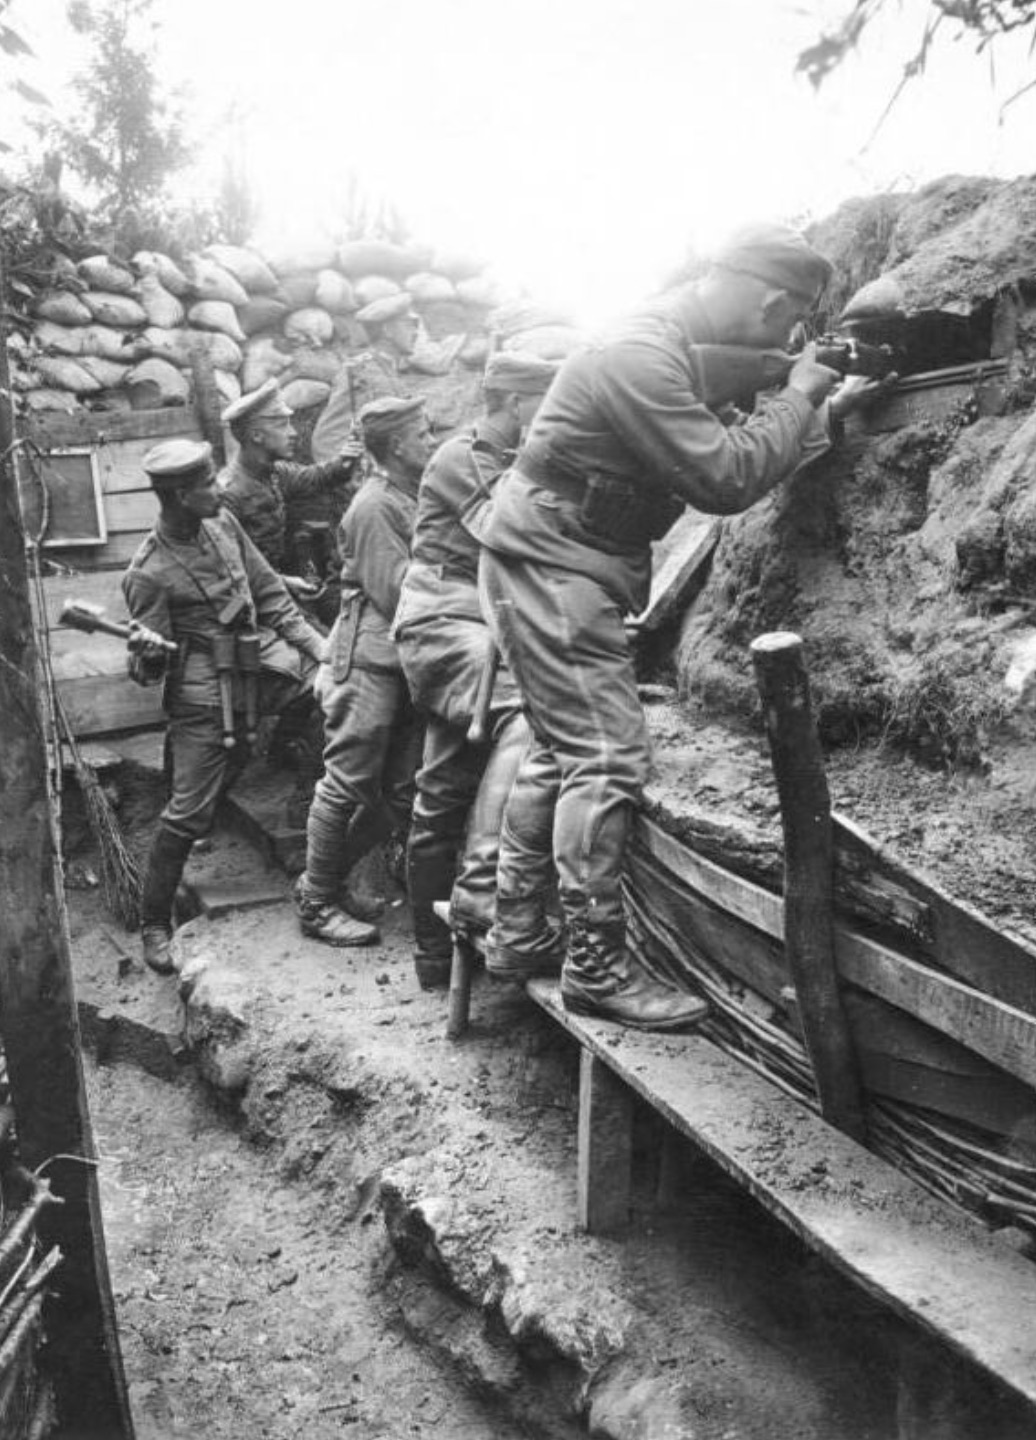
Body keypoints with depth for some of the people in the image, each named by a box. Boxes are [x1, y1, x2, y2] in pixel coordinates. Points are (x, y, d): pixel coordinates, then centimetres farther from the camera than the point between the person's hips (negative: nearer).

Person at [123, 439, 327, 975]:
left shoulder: (222, 523, -2)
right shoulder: (149, 574, -19)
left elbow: (270, 593, 5)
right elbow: (147, 670, -10)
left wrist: (322, 649, 1)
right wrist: (146, 653, -32)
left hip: (262, 662, 7)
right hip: (206, 694, -7)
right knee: (188, 813, -4)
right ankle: (154, 924, 16)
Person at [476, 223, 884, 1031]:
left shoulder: (688, 354, 9)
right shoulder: (643, 358, -23)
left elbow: (731, 457, 13)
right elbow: (726, 480, -26)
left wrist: (827, 413, 7)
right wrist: (799, 396, -13)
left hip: (566, 568, 10)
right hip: (550, 566, -10)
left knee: (562, 747, 16)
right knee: (608, 757, -11)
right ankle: (597, 965, -4)